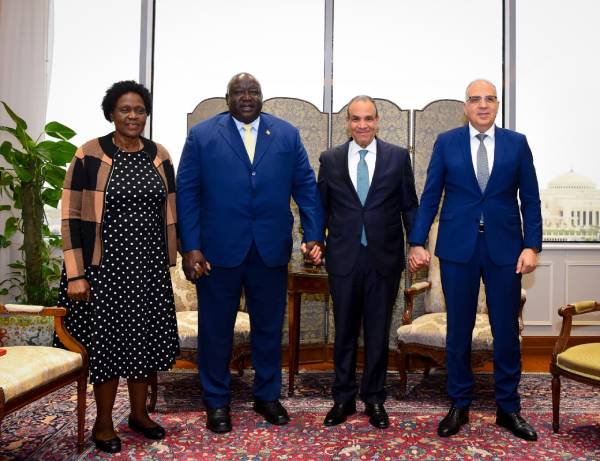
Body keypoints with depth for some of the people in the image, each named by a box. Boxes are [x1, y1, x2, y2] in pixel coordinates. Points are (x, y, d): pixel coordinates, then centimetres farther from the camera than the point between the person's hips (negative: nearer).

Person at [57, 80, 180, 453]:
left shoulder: (159, 156, 6)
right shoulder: (89, 155, -5)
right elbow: (71, 217, -7)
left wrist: (169, 261, 9)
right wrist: (75, 274, -11)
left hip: (150, 268, 4)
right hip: (106, 266, -3)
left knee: (146, 338, 9)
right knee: (108, 339, 3)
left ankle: (139, 412, 30)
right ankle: (104, 422, 23)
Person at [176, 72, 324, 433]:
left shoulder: (287, 134, 7)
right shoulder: (202, 135, 2)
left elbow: (306, 187, 5)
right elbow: (187, 194, -2)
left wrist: (314, 235, -4)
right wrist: (190, 247, -9)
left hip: (271, 250, 2)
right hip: (218, 250, -1)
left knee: (269, 327, 13)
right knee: (216, 329, 9)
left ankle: (267, 396, 31)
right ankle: (217, 402, 25)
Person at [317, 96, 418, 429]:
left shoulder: (398, 157, 3)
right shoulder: (330, 160, 5)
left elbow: (409, 205, 5)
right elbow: (321, 207, 9)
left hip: (384, 258, 0)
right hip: (343, 258, 1)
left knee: (378, 332, 9)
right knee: (344, 332, 10)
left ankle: (374, 400, 24)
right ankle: (343, 399, 24)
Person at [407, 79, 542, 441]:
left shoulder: (517, 143, 5)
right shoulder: (446, 143, 4)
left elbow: (531, 200, 5)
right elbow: (430, 197, 2)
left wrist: (532, 245, -5)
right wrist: (417, 242, -4)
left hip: (505, 249, 1)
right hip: (458, 248, 0)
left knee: (507, 330, 7)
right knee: (458, 330, 7)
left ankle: (508, 408, 22)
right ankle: (459, 405, 21)